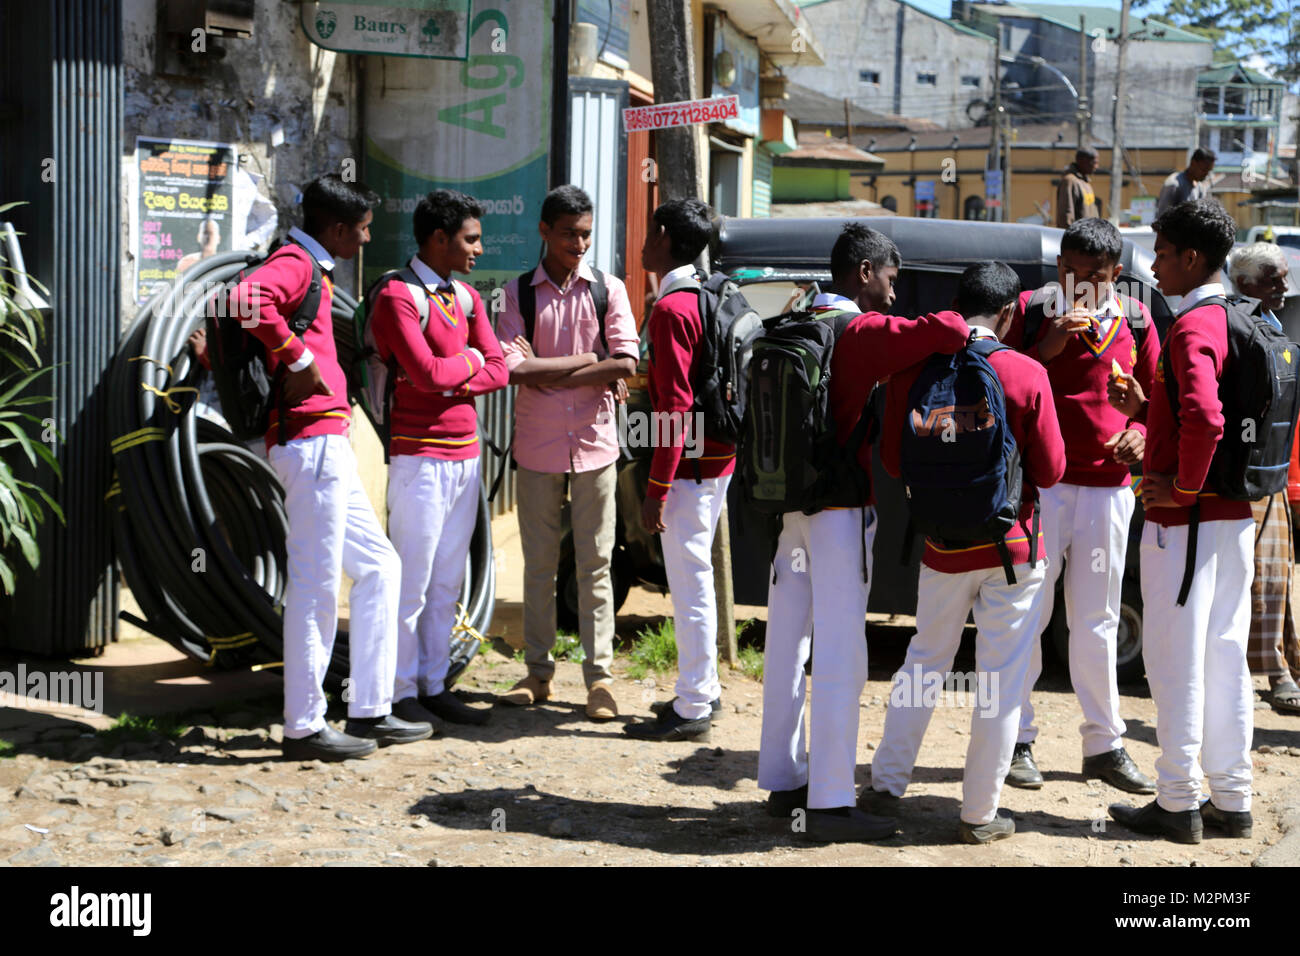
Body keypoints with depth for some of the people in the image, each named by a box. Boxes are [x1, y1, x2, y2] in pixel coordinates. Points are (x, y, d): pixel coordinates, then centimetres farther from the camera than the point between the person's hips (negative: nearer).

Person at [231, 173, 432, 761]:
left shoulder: (312, 270, 21)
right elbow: (246, 297, -32)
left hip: (329, 445, 11)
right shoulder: (295, 264, -10)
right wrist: (297, 357, -23)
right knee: (316, 584, -6)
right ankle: (304, 727, 1)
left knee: (378, 566, 14)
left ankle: (369, 712, 18)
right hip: (312, 442, -11)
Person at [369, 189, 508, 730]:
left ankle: (434, 686, 16)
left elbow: (497, 371, 7)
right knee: (411, 580, -2)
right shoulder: (398, 296, -10)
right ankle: (402, 692, 6)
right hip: (420, 456, -7)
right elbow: (426, 372, -21)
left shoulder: (467, 298, 15)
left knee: (447, 581, 10)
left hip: (465, 455, 8)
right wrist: (469, 359, -2)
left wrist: (451, 383, -10)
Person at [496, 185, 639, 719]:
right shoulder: (519, 293, 3)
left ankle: (599, 676, 6)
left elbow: (627, 363, -8)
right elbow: (512, 368, -11)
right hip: (537, 445, 0)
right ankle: (538, 671, 16)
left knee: (595, 564, 1)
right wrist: (586, 361, -10)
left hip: (594, 441, 0)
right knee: (539, 563, 6)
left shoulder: (608, 289, 4)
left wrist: (549, 374, -10)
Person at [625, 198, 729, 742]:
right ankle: (703, 688, 27)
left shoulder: (671, 310, -17)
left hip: (689, 463, -10)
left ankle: (692, 709, 1)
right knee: (694, 576, 18)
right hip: (718, 458, 10)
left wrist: (657, 490, -20)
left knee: (689, 580, -5)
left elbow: (676, 405, -21)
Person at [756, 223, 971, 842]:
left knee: (787, 645, 13)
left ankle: (784, 781, 22)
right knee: (840, 653, -6)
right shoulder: (865, 332, -12)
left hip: (791, 506, 8)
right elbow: (945, 333, -26)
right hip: (842, 510, -8)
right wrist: (978, 323, -6)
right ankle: (830, 804, -5)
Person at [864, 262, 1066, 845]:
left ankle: (886, 783, 23)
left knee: (925, 659, 21)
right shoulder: (1026, 375, -13)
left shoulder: (913, 369, -5)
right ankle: (980, 814, 11)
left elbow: (893, 461, 3)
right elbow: (1050, 472, -8)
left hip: (943, 545, 3)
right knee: (1000, 681, 5)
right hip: (1013, 550, -3)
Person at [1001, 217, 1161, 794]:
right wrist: (1049, 346, -18)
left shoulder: (1134, 320, 8)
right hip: (1039, 483, -3)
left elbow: (1158, 395, 17)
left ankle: (1104, 745, 18)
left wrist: (1140, 433, -4)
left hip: (1107, 486, 3)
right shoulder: (1032, 309, -1)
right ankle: (1017, 740, 9)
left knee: (1096, 622, 10)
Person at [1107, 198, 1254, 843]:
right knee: (1226, 657, 13)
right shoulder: (1238, 324, 13)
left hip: (1184, 521, -9)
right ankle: (1232, 801, 19)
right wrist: (1143, 407, 13)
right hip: (1235, 517, 9)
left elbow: (1203, 420, -33)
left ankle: (1177, 806, 7)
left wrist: (1182, 487, -20)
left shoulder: (1191, 329, -17)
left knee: (1175, 662, 0)